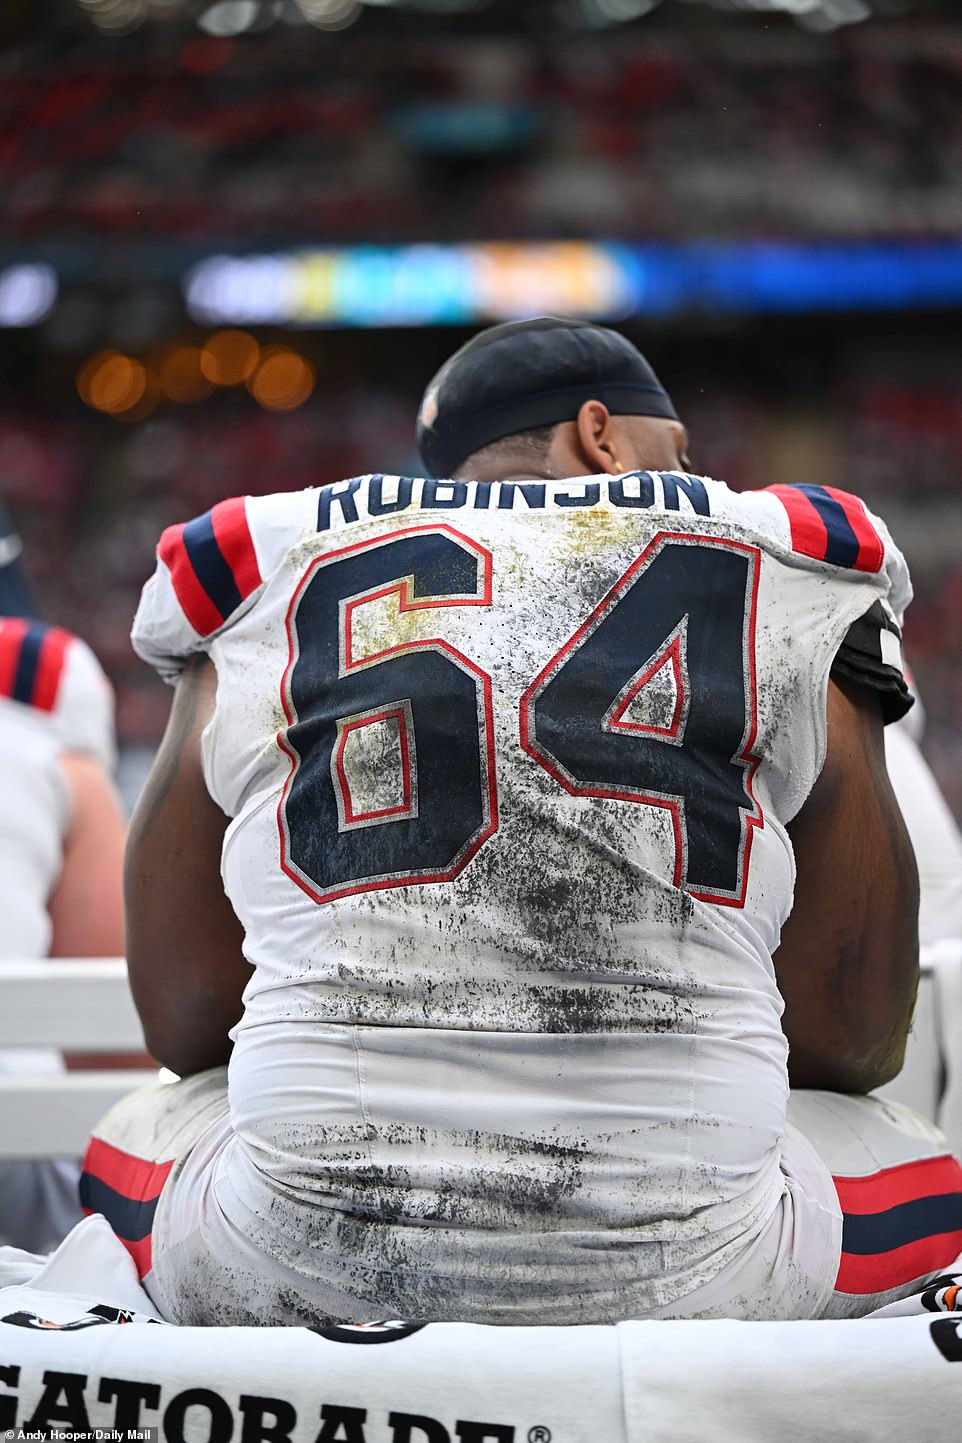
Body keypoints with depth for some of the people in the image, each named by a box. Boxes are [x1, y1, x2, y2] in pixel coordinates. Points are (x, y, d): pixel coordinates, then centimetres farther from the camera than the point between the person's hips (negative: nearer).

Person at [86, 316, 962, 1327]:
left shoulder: (262, 588, 10)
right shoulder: (784, 594, 6)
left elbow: (182, 1028, 14)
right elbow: (855, 1046, 9)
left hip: (301, 1266, 1)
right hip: (684, 1272, 0)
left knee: (132, 1140, 33)